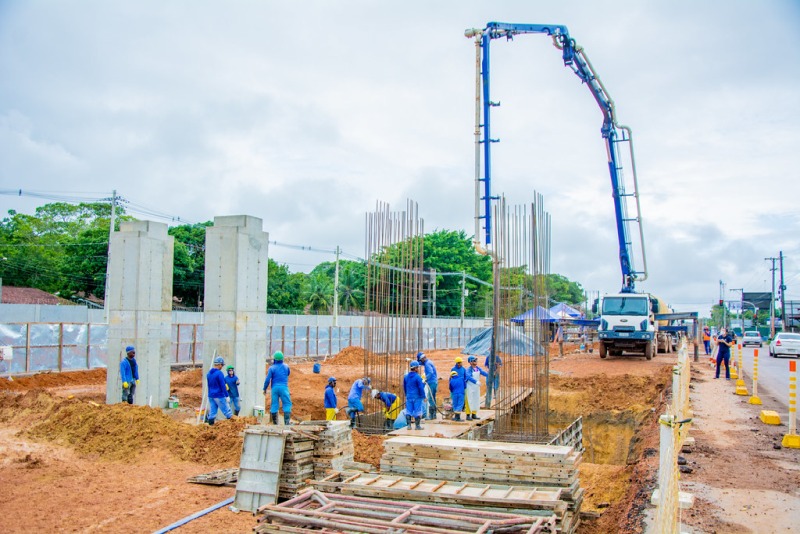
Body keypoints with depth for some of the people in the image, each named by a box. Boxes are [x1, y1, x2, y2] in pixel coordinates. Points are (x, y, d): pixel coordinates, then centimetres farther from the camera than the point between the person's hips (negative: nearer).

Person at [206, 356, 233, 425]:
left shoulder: (209, 373, 10)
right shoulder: (219, 373, -15)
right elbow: (223, 386, -16)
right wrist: (227, 396, -11)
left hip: (211, 396, 8)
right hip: (219, 396, -8)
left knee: (212, 413, 7)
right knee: (227, 412, -1)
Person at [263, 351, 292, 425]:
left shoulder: (272, 368, -2)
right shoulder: (286, 366, 5)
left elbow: (267, 379, -4)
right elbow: (288, 373, 26)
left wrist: (265, 389, 6)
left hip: (275, 387, 0)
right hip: (283, 387, 0)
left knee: (274, 404, 7)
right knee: (287, 404, 0)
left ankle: (275, 422, 9)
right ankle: (287, 421, -10)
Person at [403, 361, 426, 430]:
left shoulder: (405, 376, 6)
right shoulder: (417, 377, -13)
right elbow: (421, 388, -12)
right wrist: (423, 396, -4)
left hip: (409, 397, 5)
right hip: (417, 397, -5)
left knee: (408, 411, 9)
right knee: (417, 411, 2)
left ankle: (408, 425, 11)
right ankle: (417, 425, 7)